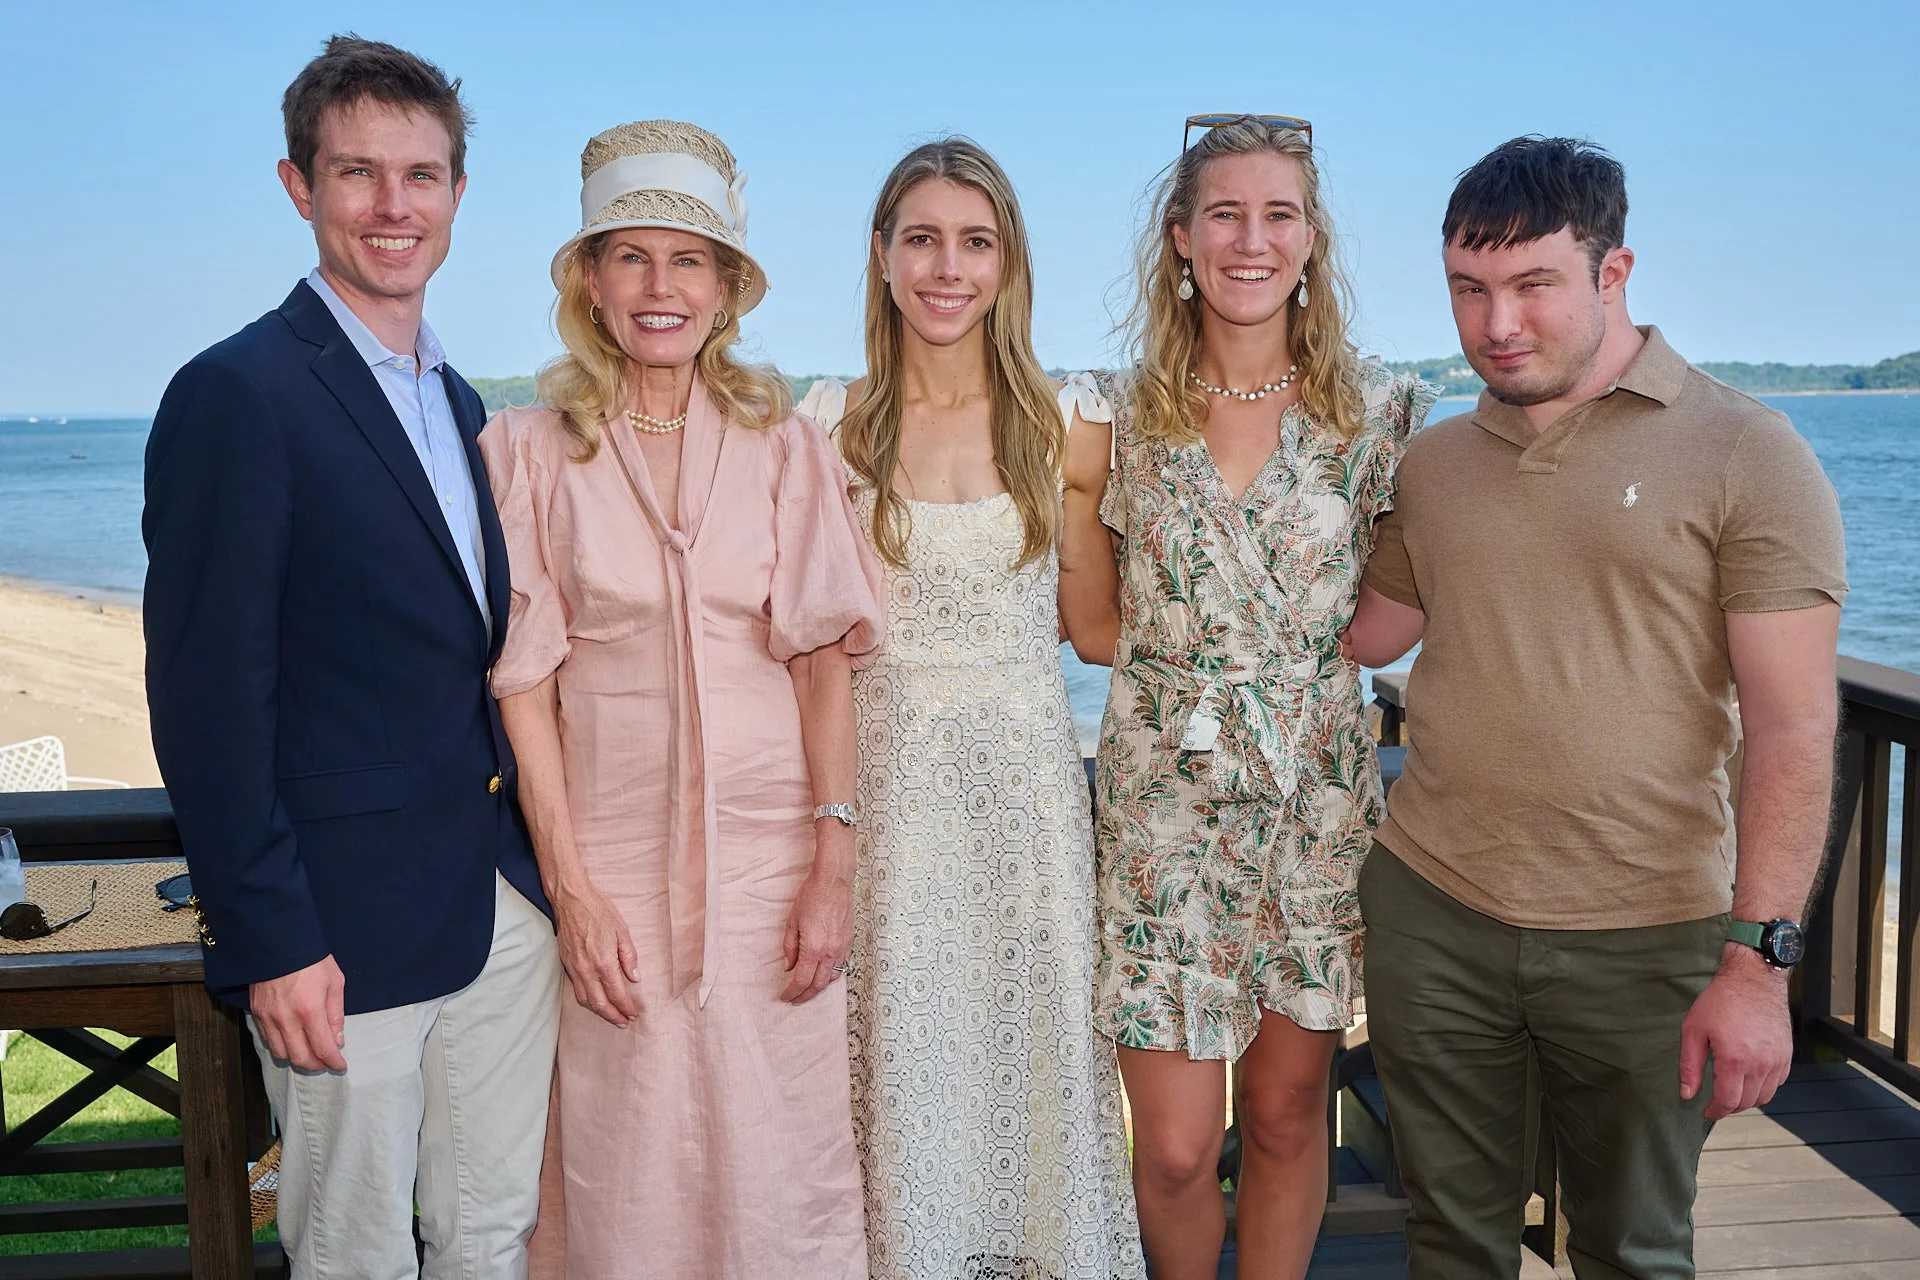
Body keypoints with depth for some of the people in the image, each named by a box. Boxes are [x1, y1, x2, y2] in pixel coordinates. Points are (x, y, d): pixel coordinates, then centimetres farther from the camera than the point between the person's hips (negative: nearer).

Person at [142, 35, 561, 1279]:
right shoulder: (238, 395, -12)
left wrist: (533, 853, 10)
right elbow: (208, 698, -15)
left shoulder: (459, 402, 12)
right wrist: (270, 941, -17)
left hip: (504, 901, 7)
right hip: (345, 931, -7)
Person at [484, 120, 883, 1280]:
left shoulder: (783, 440, 3)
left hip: (771, 846, 1)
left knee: (784, 1163, 7)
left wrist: (834, 860, -6)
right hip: (615, 856, 0)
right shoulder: (531, 449, 1)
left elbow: (822, 657, 1)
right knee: (630, 1173, 8)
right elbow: (525, 681, -1)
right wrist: (570, 886, -6)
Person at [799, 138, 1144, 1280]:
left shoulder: (1061, 422, 2)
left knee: (1035, 1035, 8)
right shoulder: (834, 422, 1)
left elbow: (1088, 623, 6)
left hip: (1028, 772, 1)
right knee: (903, 1053, 7)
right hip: (891, 771, 0)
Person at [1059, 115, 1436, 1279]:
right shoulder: (1125, 417, 2)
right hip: (1164, 800, 0)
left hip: (1318, 798, 0)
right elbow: (1099, 631, 5)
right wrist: (1073, 481, -4)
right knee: (1175, 1146, 2)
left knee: (1287, 1112, 13)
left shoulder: (1380, 411, 0)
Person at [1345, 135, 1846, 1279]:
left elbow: (1793, 729, -11)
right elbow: (1360, 637, 17)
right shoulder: (1431, 462, 7)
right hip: (1431, 913, 4)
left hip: (1644, 938, -3)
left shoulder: (1746, 454, -7)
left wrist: (1760, 959, -16)